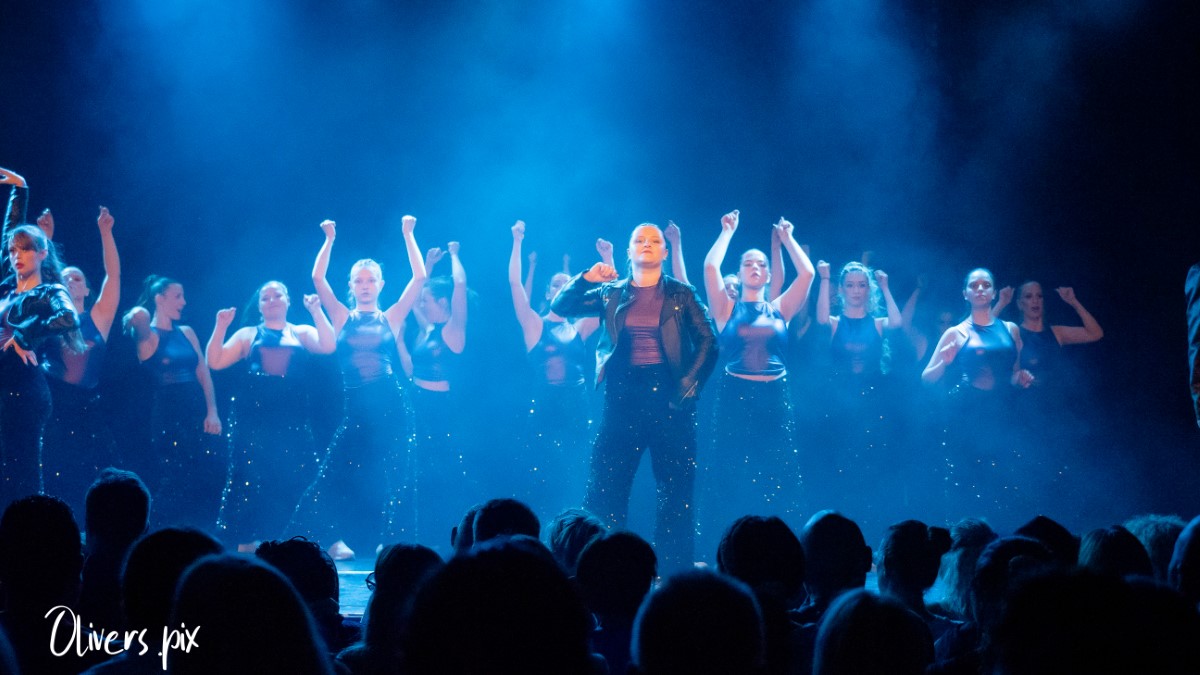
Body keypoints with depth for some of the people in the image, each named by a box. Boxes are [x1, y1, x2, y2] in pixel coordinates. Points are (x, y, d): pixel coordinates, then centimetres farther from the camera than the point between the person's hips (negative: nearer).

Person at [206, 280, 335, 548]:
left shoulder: (302, 333, 13)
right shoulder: (248, 335, 12)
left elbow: (328, 346, -6)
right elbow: (214, 362, 4)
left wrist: (316, 310, -11)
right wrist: (221, 327, -6)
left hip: (292, 420, 0)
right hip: (254, 419, 0)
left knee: (295, 480, -5)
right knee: (251, 481, -2)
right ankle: (246, 546, 2)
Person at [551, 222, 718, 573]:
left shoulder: (681, 295, 5)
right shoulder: (610, 294, 10)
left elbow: (708, 340, 1)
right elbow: (561, 307, 4)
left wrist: (691, 381, -11)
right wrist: (586, 279, -11)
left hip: (667, 393, -1)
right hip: (622, 394, 1)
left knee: (675, 485, 0)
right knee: (607, 481, -2)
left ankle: (674, 570, 5)